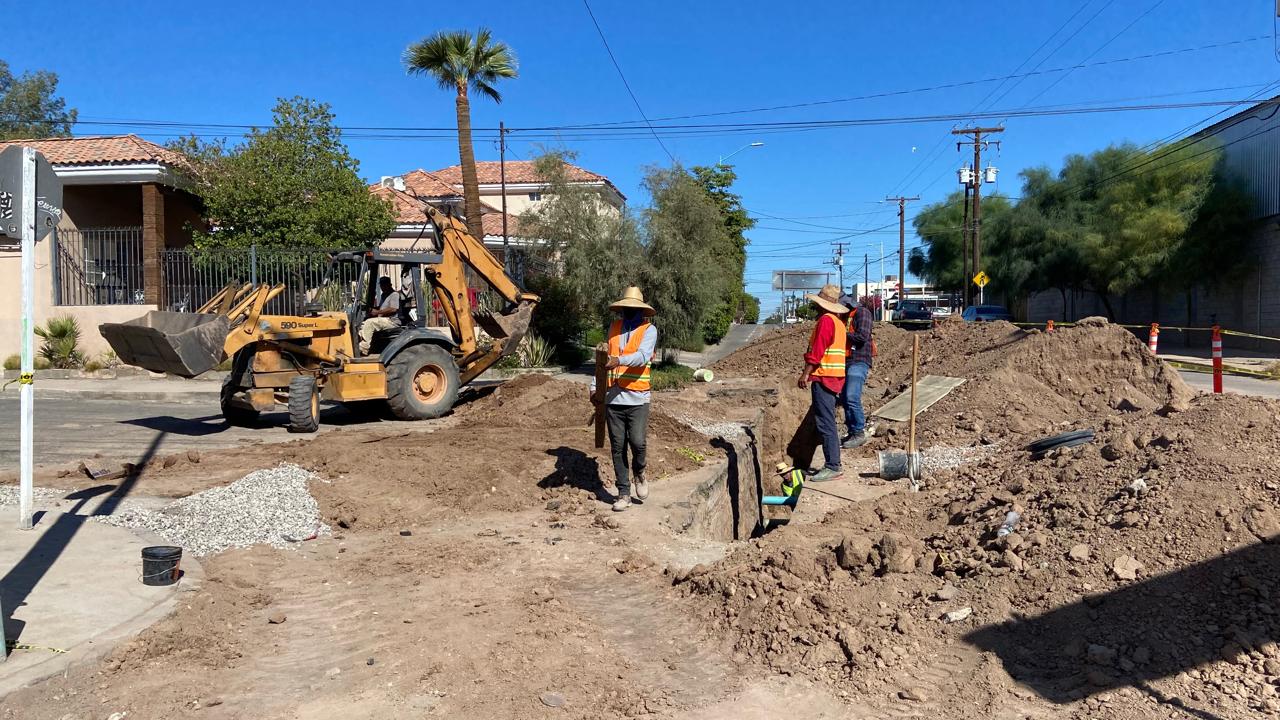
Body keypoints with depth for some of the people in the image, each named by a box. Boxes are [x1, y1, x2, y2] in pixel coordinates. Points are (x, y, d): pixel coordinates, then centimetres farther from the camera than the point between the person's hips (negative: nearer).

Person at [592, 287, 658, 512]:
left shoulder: (649, 330, 0)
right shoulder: (614, 328, 14)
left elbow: (643, 356, -17)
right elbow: (604, 359, 19)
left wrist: (620, 360, -34)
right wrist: (595, 386, 12)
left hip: (637, 398, -4)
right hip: (613, 398, 4)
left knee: (637, 443, -11)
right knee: (617, 447, 4)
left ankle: (639, 474, 20)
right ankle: (623, 493, 14)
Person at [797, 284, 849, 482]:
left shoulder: (826, 320, -12)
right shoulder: (839, 322, 18)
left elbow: (817, 351, -18)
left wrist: (806, 374, -16)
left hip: (824, 377, -10)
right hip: (835, 377, 10)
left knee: (825, 423, -11)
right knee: (828, 423, 14)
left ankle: (833, 467, -12)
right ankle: (832, 464, 18)